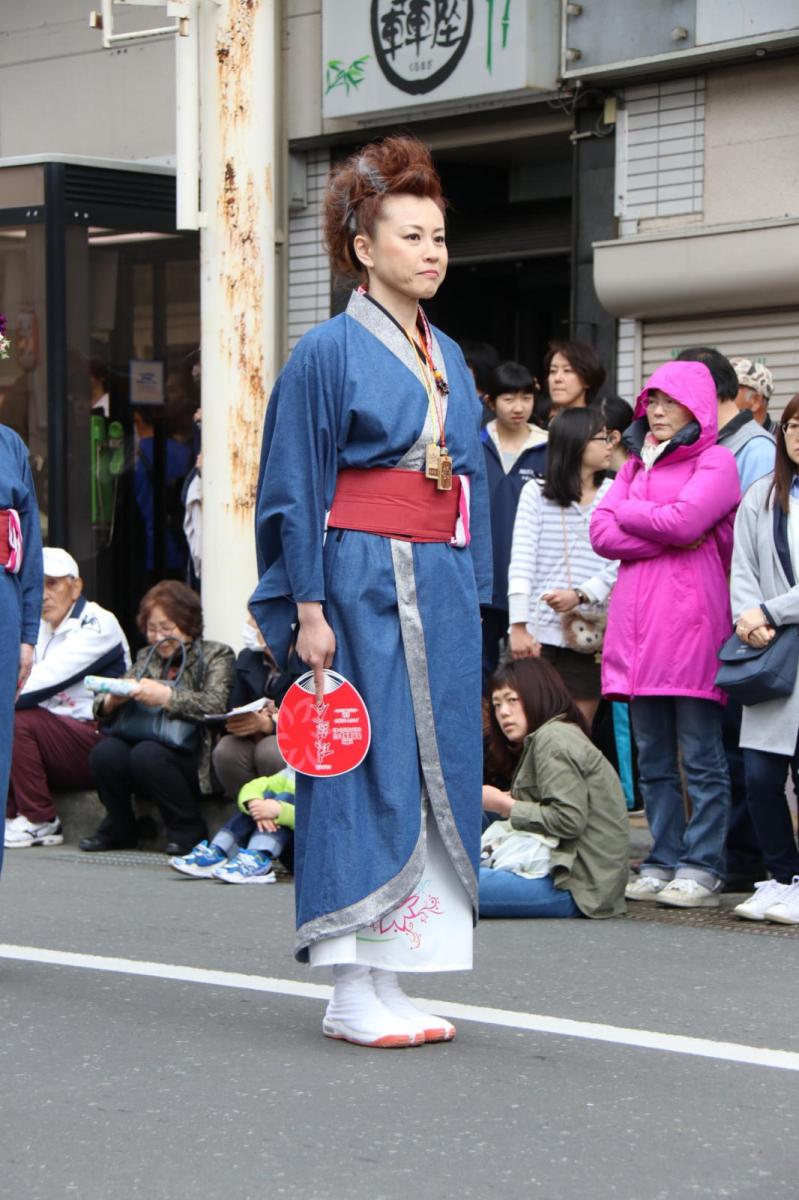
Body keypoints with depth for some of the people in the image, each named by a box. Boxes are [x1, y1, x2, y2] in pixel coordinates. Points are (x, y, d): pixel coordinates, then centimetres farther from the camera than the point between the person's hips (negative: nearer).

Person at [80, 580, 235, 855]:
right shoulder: (146, 657, 21)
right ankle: (119, 827, 0)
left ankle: (188, 829, -13)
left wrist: (166, 696, -21)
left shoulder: (216, 655, 7)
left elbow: (215, 705, -12)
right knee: (104, 752, -25)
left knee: (146, 754, -32)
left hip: (192, 758, -4)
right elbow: (102, 709, 16)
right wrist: (113, 701, -8)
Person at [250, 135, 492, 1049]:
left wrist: (473, 596, 13)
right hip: (360, 582, -7)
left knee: (432, 773, 5)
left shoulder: (447, 357, 15)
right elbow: (297, 491, -8)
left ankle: (390, 983, 11)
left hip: (439, 585, 7)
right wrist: (309, 609, -14)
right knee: (360, 773, -6)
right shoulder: (328, 351, -5)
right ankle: (351, 991, -2)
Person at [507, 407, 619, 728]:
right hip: (539, 635, -2)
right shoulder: (536, 493, 2)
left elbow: (620, 564, 0)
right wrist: (518, 626, -12)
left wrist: (581, 595, -15)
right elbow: (521, 560, -5)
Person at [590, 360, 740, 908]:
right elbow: (601, 532, 7)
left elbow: (684, 520, -15)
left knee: (701, 758, -4)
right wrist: (670, 538, -6)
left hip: (690, 624, -6)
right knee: (653, 759, 8)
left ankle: (702, 869, -3)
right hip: (638, 626, 6)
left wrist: (629, 513, 2)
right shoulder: (636, 465, 21)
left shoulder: (716, 462, 2)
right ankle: (663, 863, 13)